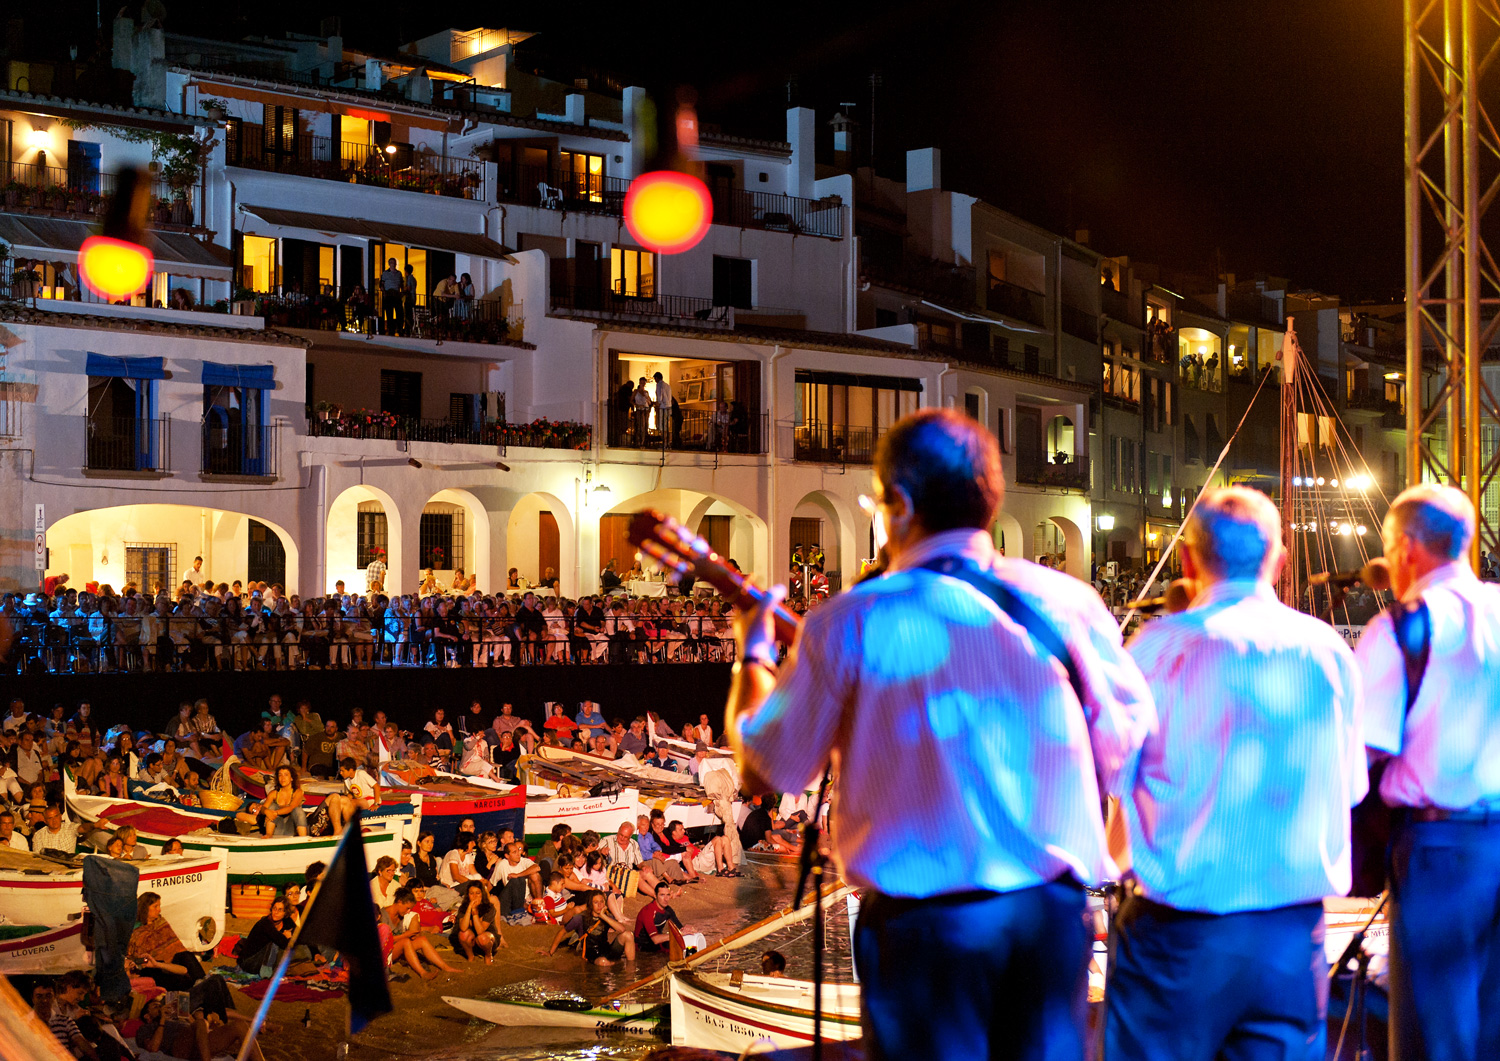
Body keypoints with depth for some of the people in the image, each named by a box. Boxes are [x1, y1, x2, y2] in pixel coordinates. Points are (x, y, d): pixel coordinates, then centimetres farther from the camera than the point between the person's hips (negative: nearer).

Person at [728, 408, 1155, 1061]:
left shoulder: (853, 622, -9)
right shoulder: (1071, 601, 0)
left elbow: (763, 769, 1)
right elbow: (1125, 758, 8)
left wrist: (753, 653, 18)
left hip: (924, 923, -3)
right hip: (1056, 909, 3)